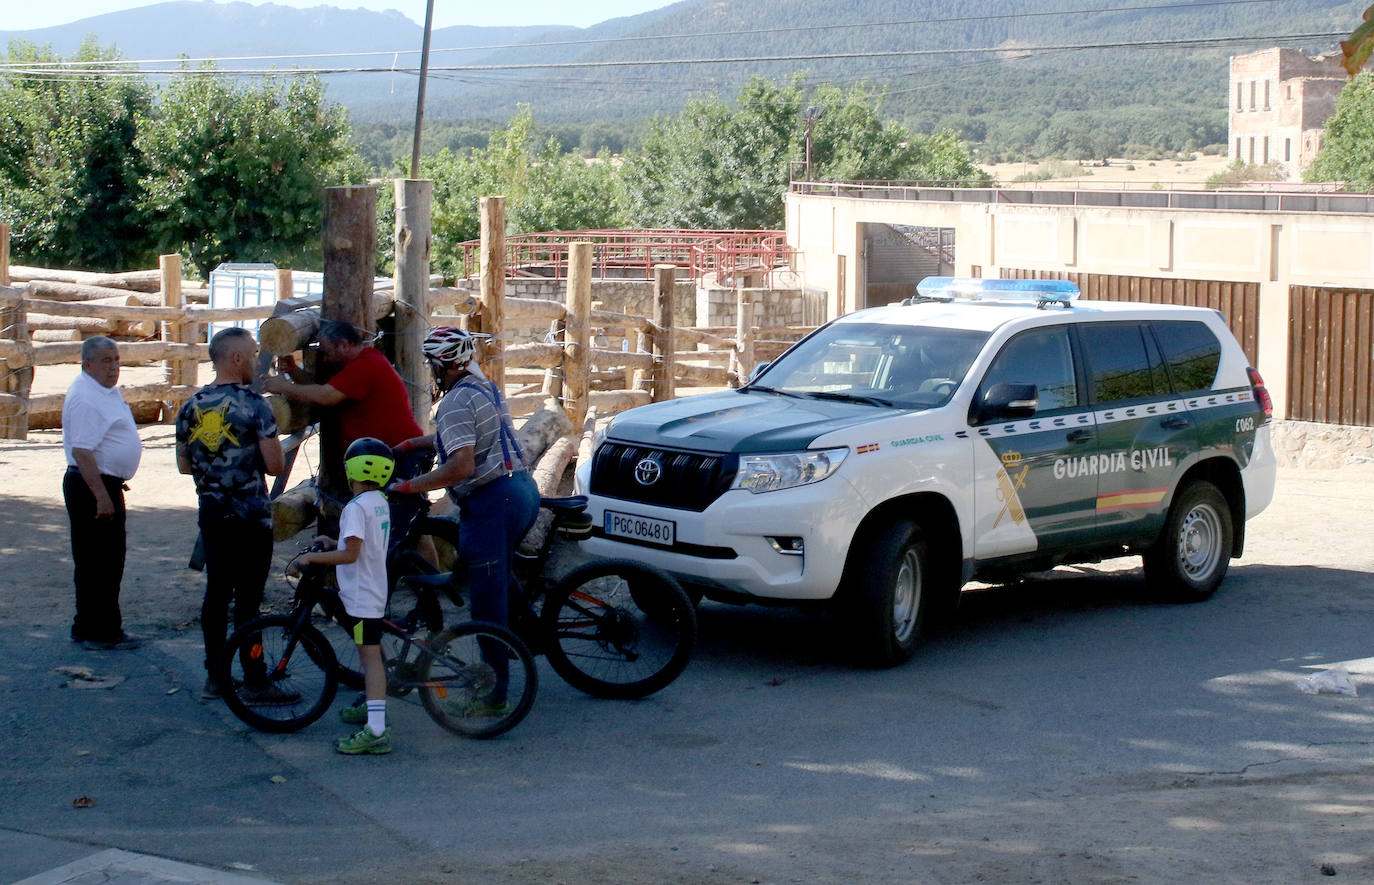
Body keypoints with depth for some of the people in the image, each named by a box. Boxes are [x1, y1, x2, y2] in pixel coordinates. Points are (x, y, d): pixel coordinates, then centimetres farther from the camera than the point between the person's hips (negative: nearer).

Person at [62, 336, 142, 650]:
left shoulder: (108, 391, 14)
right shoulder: (84, 397, -19)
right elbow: (81, 451, -25)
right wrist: (101, 495, -27)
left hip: (106, 484, 11)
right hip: (92, 486, -11)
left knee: (111, 560, 15)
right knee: (96, 562, -5)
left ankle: (105, 628, 23)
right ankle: (95, 633, 0)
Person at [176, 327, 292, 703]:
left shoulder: (191, 406, 5)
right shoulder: (253, 404, -14)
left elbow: (184, 465, 13)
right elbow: (275, 465, -15)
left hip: (211, 513, 6)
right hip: (251, 515, -6)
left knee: (216, 592, 12)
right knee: (247, 599, -4)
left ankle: (215, 677, 16)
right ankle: (255, 682, 0)